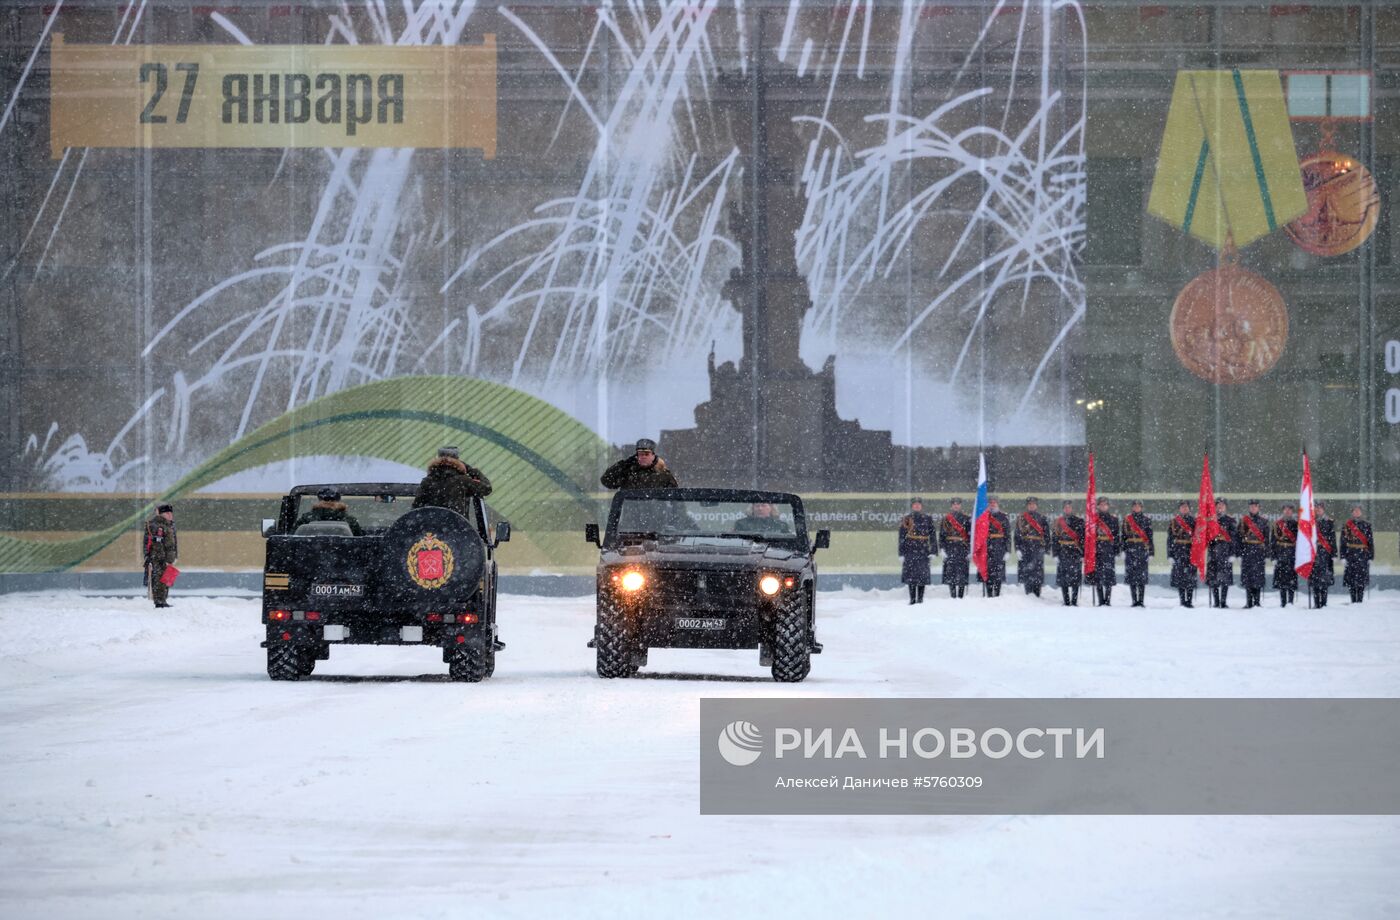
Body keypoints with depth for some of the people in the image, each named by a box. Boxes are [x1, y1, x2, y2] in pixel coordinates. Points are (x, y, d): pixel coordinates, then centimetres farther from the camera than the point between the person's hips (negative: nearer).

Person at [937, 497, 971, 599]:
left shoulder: (966, 519, 8)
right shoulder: (946, 519, 7)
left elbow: (970, 535, 7)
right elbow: (941, 535, 4)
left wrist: (970, 550, 0)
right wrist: (942, 549, -6)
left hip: (963, 549, 0)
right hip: (950, 548, 0)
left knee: (962, 575, -3)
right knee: (951, 573, -5)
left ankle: (961, 597, 1)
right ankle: (953, 597, -2)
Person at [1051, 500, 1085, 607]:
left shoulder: (1079, 521, 3)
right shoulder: (1059, 521, 9)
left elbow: (1083, 538, 1)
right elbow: (1055, 538, 9)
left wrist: (1083, 554, -5)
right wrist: (1055, 553, 1)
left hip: (1075, 553, -2)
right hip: (1063, 553, 2)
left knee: (1075, 578, -4)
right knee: (1063, 578, 1)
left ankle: (1074, 601, 0)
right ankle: (1066, 602, 7)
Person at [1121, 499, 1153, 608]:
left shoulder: (1146, 520, 8)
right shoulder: (1127, 519, 9)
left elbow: (1150, 536, 7)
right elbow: (1123, 535, 8)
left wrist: (1151, 552, 2)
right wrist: (1123, 550, 0)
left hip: (1143, 550, -1)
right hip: (1131, 549, 1)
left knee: (1142, 576, -3)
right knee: (1132, 575, -2)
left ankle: (1141, 600, -1)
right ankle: (1134, 600, 2)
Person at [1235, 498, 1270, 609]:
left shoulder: (1264, 521, 9)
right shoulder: (1244, 520, 6)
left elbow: (1267, 538, 8)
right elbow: (1238, 537, 3)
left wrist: (1267, 554, 3)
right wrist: (1239, 553, -4)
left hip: (1259, 551, 0)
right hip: (1247, 550, 0)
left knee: (1258, 576, -1)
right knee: (1247, 576, -2)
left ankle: (1257, 602, 5)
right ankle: (1249, 602, 2)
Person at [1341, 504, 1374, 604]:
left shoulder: (1366, 525, 7)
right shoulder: (1346, 526, 6)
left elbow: (1371, 541, 7)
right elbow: (1343, 542, 3)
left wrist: (1371, 556, 1)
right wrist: (1343, 556, -4)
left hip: (1363, 555, 0)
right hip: (1351, 555, 0)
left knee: (1362, 580, -3)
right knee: (1351, 580, -2)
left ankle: (1360, 601, 0)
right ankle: (1353, 600, 2)